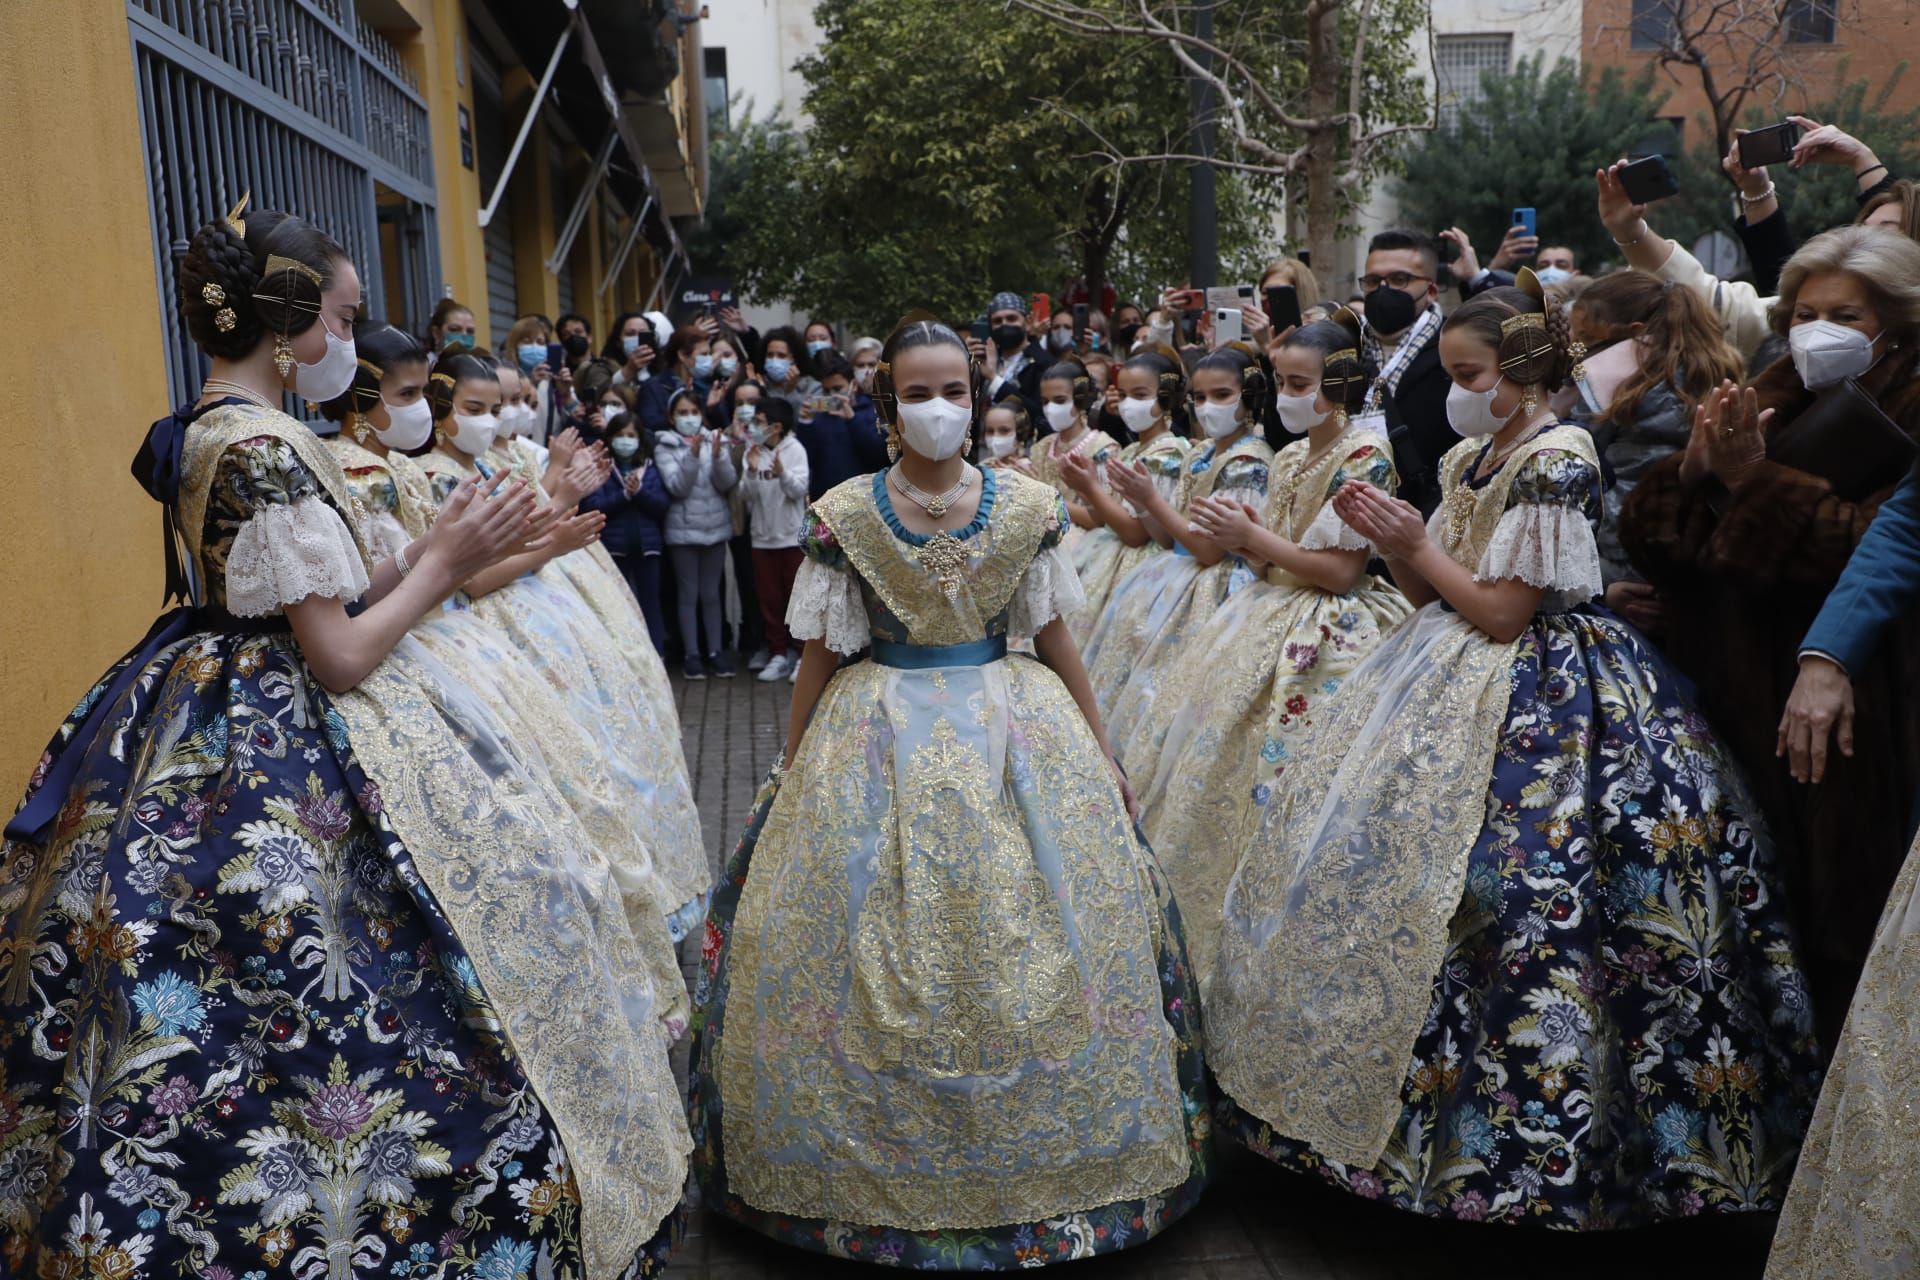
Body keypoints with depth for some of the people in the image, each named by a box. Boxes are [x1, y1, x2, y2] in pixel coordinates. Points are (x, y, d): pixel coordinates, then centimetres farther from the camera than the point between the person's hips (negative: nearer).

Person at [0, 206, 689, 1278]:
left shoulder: (206, 430, 9)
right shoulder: (265, 448, -21)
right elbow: (341, 655, -21)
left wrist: (436, 552, 10)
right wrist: (442, 562, -8)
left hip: (212, 739, 10)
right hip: (295, 758, -10)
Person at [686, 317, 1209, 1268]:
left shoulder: (1029, 506, -1)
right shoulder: (843, 515, -4)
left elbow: (1055, 643, 6)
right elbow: (819, 658, 2)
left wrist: (1100, 756, 10)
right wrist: (792, 773, 5)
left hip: (1018, 741, 1)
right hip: (880, 750, -1)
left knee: (1035, 951, 4)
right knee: (871, 952, 3)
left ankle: (1042, 1159, 24)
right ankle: (878, 1160, 23)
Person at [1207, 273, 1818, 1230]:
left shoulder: (1556, 460, -15)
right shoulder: (1470, 457, 12)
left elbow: (1501, 613, -18)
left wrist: (1420, 546, -9)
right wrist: (1389, 542, -1)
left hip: (1535, 698, -9)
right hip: (1456, 684, 9)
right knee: (1370, 857, 9)